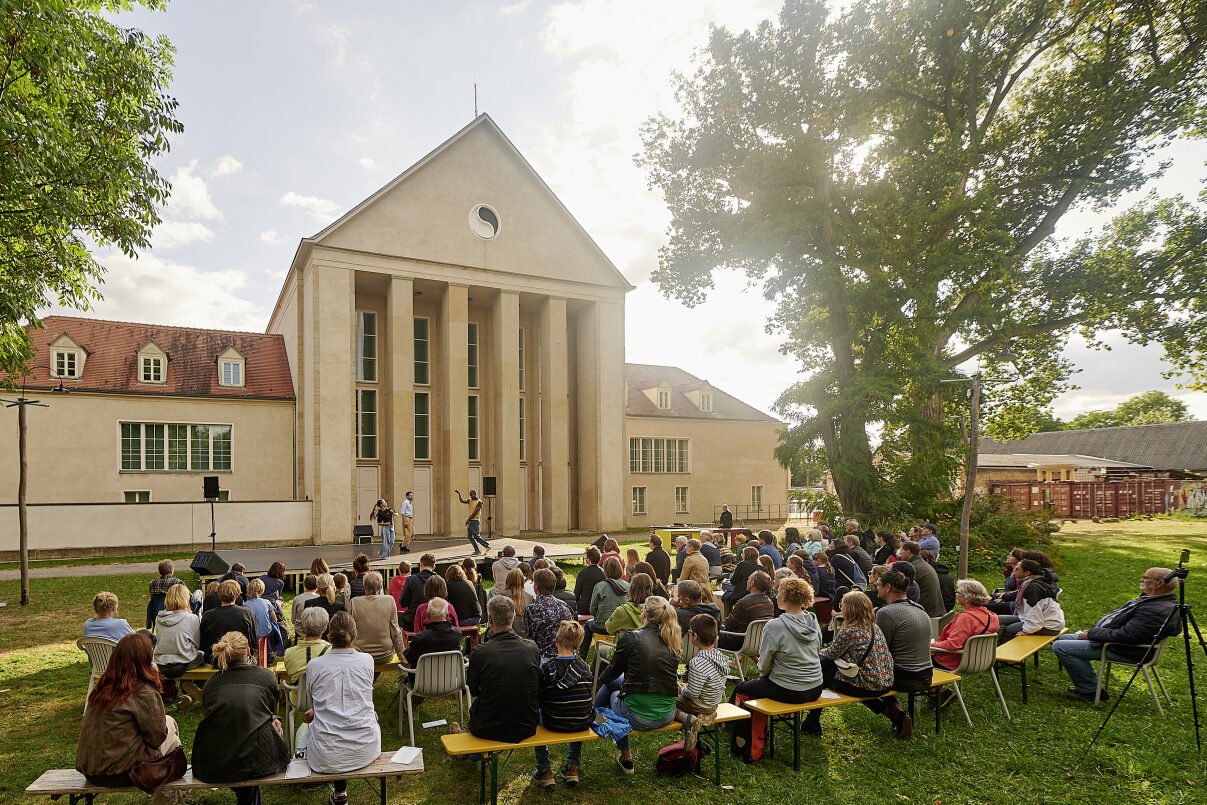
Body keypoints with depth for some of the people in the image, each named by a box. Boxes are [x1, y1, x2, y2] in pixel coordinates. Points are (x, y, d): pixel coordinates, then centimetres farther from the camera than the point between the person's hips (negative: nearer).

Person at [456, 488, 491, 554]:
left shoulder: (479, 502, -10)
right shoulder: (470, 501, 11)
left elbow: (475, 512, -15)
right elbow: (462, 501, -5)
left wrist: (468, 519, -13)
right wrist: (459, 493, -16)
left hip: (475, 521, -8)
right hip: (470, 521, 8)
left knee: (477, 536, -10)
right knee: (470, 537, 4)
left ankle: (487, 546, -1)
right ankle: (477, 550, 7)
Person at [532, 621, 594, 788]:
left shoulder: (546, 668, -16)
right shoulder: (584, 667, -6)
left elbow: (538, 699, -6)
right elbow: (587, 697, 5)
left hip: (554, 724, -3)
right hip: (583, 726, 3)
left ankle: (545, 771, 25)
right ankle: (572, 766, 32)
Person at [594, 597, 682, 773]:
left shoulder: (630, 637, -12)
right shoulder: (672, 641, 3)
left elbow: (613, 671, 3)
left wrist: (601, 677, 27)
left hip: (638, 718, -5)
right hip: (667, 716, 5)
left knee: (614, 693, 29)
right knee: (618, 680, 26)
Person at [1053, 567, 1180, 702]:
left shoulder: (1157, 610, -25)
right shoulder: (1154, 600, 9)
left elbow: (1126, 635, -28)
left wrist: (1091, 634, -17)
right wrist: (1093, 630, 9)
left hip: (1123, 652, -11)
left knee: (1060, 647, -17)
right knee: (1063, 638, 16)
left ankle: (1090, 691, -3)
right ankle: (1089, 684, 18)